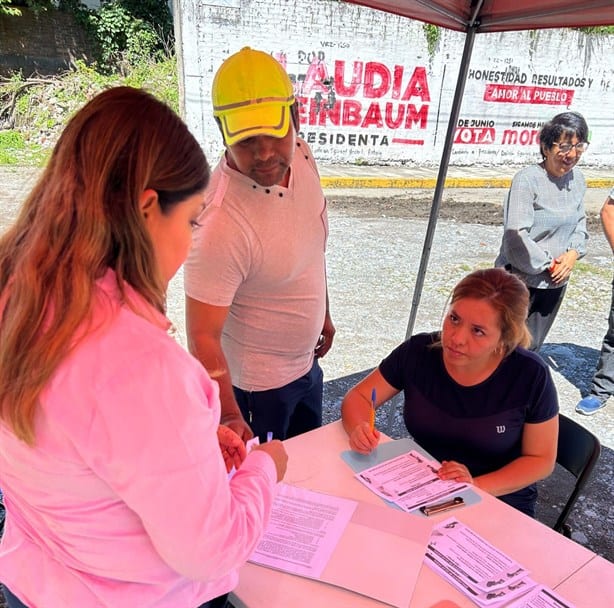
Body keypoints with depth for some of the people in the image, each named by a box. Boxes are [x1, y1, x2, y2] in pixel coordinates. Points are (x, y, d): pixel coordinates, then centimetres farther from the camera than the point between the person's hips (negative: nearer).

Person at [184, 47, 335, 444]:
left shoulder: (299, 153, -11)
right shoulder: (222, 222, -35)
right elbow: (202, 336, -29)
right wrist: (229, 417, -39)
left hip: (306, 363, 7)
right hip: (257, 385, -7)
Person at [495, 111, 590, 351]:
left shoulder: (578, 179, 4)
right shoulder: (527, 179, -18)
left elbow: (580, 224, 15)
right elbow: (516, 235, -23)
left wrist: (573, 254, -4)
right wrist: (549, 264, -13)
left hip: (555, 283, 6)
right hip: (520, 280, -6)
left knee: (531, 347, 17)